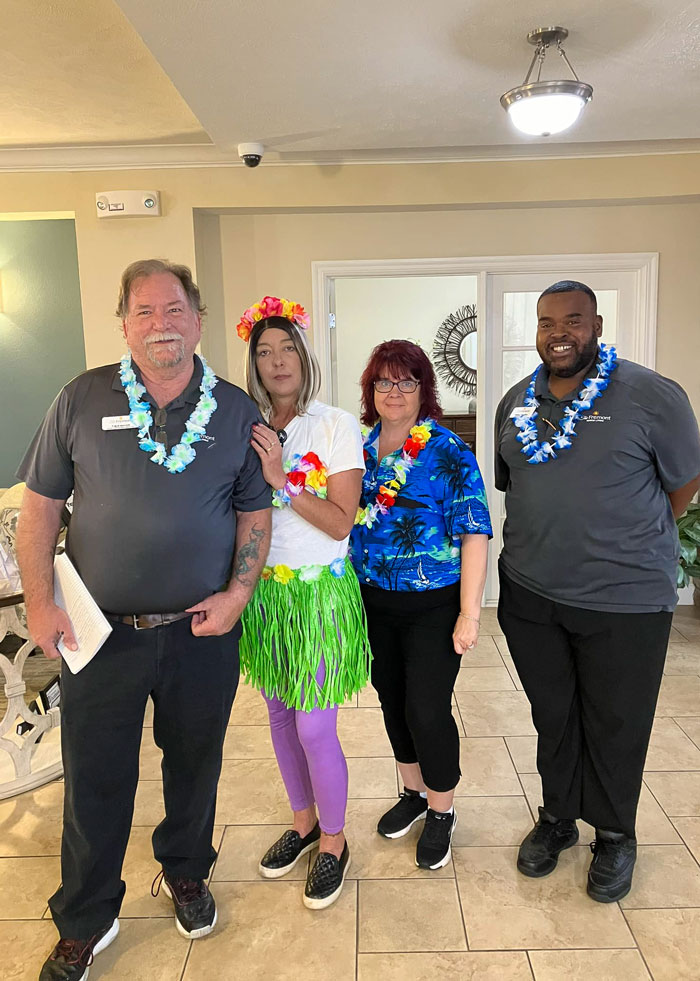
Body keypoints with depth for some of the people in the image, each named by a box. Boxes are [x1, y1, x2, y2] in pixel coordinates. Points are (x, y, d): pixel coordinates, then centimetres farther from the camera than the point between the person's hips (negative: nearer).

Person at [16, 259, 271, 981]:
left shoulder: (235, 410, 1)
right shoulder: (83, 400, -1)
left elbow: (255, 512, 4)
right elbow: (40, 504, 2)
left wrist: (237, 593, -8)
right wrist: (39, 602, -5)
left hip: (203, 630, 1)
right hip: (103, 630, 0)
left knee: (194, 762, 18)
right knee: (95, 781, 11)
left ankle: (184, 873, 45)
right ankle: (84, 923, 35)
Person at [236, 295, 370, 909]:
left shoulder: (337, 426, -9)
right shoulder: (248, 431, 4)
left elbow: (340, 522, -15)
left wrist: (280, 479, -22)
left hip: (320, 592, -5)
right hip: (262, 589, 5)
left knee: (315, 730, 0)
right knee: (279, 716, 18)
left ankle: (334, 843, 26)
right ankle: (303, 822, 41)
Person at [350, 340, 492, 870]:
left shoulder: (448, 451, -12)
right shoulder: (359, 445, 4)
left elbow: (474, 533, -15)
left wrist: (469, 614, -18)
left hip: (433, 605, -5)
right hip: (373, 602, 5)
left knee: (427, 709, 1)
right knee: (392, 700, 17)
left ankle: (441, 811, 27)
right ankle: (413, 792, 40)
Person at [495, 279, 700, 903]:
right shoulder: (516, 403, 5)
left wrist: (629, 543, 2)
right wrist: (551, 540, 13)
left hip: (624, 601, -4)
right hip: (530, 595, 4)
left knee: (616, 724, 13)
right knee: (552, 714, 18)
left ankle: (614, 836, 37)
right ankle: (558, 818, 40)